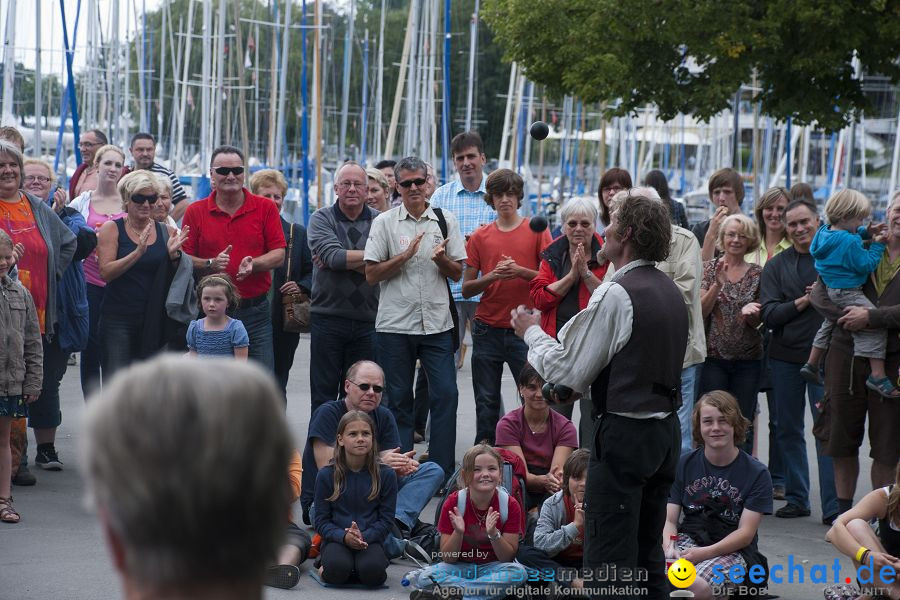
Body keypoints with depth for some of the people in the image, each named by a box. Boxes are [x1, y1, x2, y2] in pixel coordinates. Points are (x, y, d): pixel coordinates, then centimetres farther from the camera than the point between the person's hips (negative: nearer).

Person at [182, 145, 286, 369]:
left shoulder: (265, 208, 5)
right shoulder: (195, 212, 5)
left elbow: (279, 255, 2)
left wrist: (253, 264, -17)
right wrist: (210, 264, -16)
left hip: (255, 311, 0)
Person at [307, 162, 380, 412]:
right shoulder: (321, 219, 2)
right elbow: (333, 256, -16)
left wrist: (343, 260, -13)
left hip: (367, 320, 2)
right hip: (328, 316, -2)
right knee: (323, 395, 2)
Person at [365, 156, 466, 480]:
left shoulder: (445, 220, 7)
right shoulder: (384, 223, 2)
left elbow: (457, 272, 10)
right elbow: (371, 274, -2)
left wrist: (441, 259, -11)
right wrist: (406, 255, -14)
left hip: (437, 323, 1)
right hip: (395, 324, -1)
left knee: (445, 395, -5)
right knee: (398, 399, 5)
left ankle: (442, 473, 1)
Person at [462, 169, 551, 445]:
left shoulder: (536, 231, 3)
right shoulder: (480, 237, 8)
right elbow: (466, 289, 7)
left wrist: (521, 272, -15)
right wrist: (492, 276, -10)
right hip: (487, 329, 2)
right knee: (486, 401, 6)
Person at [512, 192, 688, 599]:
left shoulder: (616, 295, -16)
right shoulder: (670, 291, 10)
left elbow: (570, 371, -13)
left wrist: (531, 332, 2)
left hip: (623, 432, -9)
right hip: (666, 428, 9)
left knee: (609, 562, -5)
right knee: (647, 556, 16)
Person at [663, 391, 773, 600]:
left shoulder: (756, 473, -1)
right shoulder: (684, 465, 8)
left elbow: (745, 533, -6)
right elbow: (670, 519, 4)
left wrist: (704, 553, -21)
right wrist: (670, 549, -20)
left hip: (733, 550, -2)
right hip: (688, 540, 2)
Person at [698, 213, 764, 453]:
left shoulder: (757, 274, 6)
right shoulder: (709, 268, 3)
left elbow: (758, 321, 9)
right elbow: (701, 312, -5)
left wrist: (749, 312, -14)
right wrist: (717, 284, -18)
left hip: (748, 359, 1)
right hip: (714, 356, -1)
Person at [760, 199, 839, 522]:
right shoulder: (776, 266, 7)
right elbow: (768, 314, -2)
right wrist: (803, 302, -14)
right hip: (786, 356, 3)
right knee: (788, 431, 9)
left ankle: (833, 507, -3)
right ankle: (796, 498, 20)